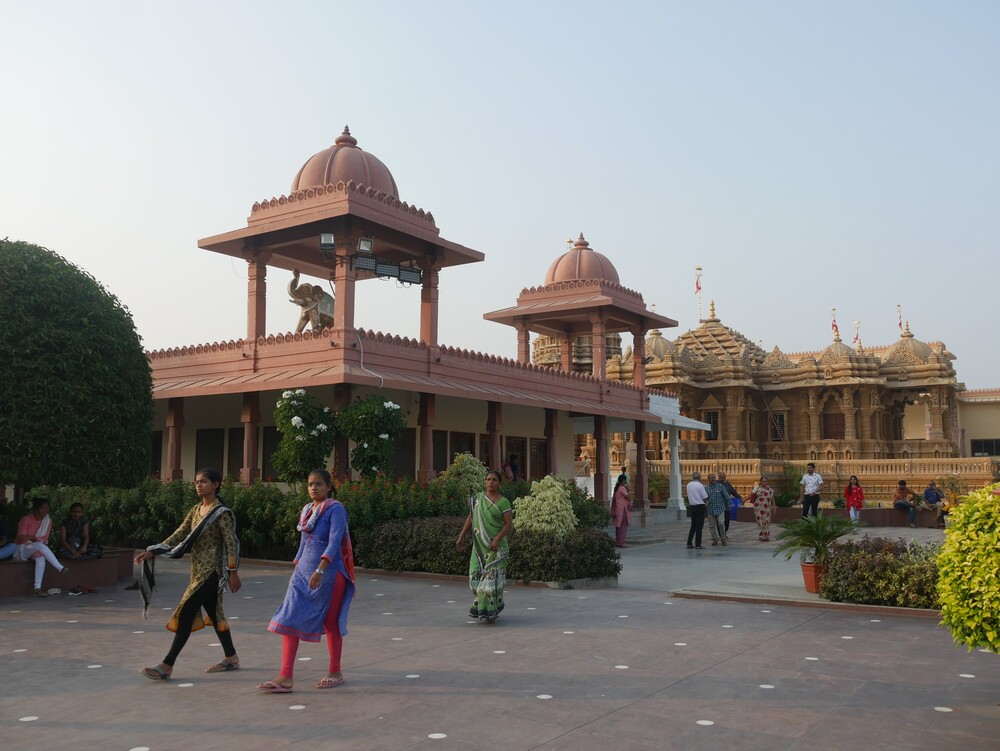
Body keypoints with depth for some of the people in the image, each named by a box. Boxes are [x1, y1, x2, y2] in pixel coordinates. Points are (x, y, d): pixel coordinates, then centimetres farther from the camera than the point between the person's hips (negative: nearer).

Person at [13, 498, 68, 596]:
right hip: (20, 550, -4)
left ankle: (37, 588, -44)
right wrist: (36, 538, -9)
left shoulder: (48, 521, 2)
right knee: (39, 545, -35)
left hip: (34, 550, 4)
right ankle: (60, 568, -42)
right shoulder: (26, 519, -12)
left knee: (41, 556, -33)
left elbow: (44, 540, -5)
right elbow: (21, 539, -18)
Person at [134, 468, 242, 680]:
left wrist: (233, 572, -15)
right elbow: (179, 535, 9)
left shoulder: (221, 513, -11)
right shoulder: (196, 510, 12)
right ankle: (231, 657, 25)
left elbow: (231, 543, -13)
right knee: (214, 613, 14)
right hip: (199, 570, 8)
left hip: (211, 571, -8)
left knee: (186, 613, -10)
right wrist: (152, 552, -1)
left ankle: (167, 665, -7)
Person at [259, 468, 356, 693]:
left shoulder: (336, 509, -11)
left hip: (329, 574, -7)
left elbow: (335, 542, -23)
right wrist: (296, 569, 19)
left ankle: (335, 672, 21)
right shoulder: (306, 509, 11)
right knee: (289, 619, -4)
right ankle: (285, 677, -4)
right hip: (303, 572, 7)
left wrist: (320, 570, -33)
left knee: (331, 623, 6)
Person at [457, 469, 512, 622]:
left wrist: (497, 539, -23)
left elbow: (509, 524, -11)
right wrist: (461, 537, 8)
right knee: (476, 576, 3)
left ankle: (490, 611, 1)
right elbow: (470, 518, 12)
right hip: (480, 545, 5)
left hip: (496, 546, -4)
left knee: (492, 576, -8)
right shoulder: (478, 498, 7)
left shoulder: (503, 502, -7)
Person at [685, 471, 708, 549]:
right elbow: (705, 498, -9)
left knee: (693, 525, 14)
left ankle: (689, 544, 12)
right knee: (699, 527, 0)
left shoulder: (688, 485, 6)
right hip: (700, 506, -6)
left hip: (692, 507, 6)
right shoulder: (700, 485, -13)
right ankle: (698, 545, 0)